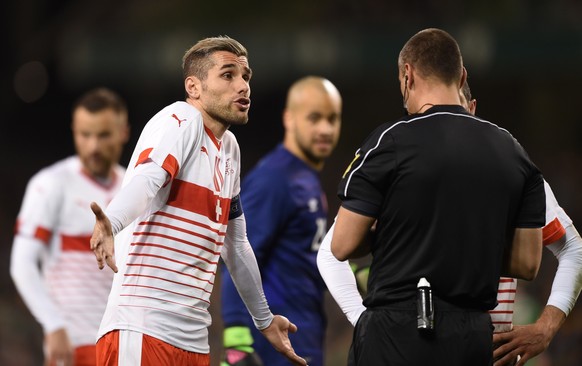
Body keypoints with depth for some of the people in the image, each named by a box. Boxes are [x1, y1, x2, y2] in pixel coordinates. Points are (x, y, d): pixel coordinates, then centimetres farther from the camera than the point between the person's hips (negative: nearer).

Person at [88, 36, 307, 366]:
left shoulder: (230, 147, 18)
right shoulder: (180, 121, -6)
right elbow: (144, 182, -26)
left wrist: (264, 320, 37)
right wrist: (109, 225, -46)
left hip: (195, 339, 8)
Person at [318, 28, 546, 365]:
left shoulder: (392, 141, -8)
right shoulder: (513, 151, 6)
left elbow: (342, 246, -6)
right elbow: (527, 263, 7)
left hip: (398, 333, -5)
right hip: (474, 337, 5)